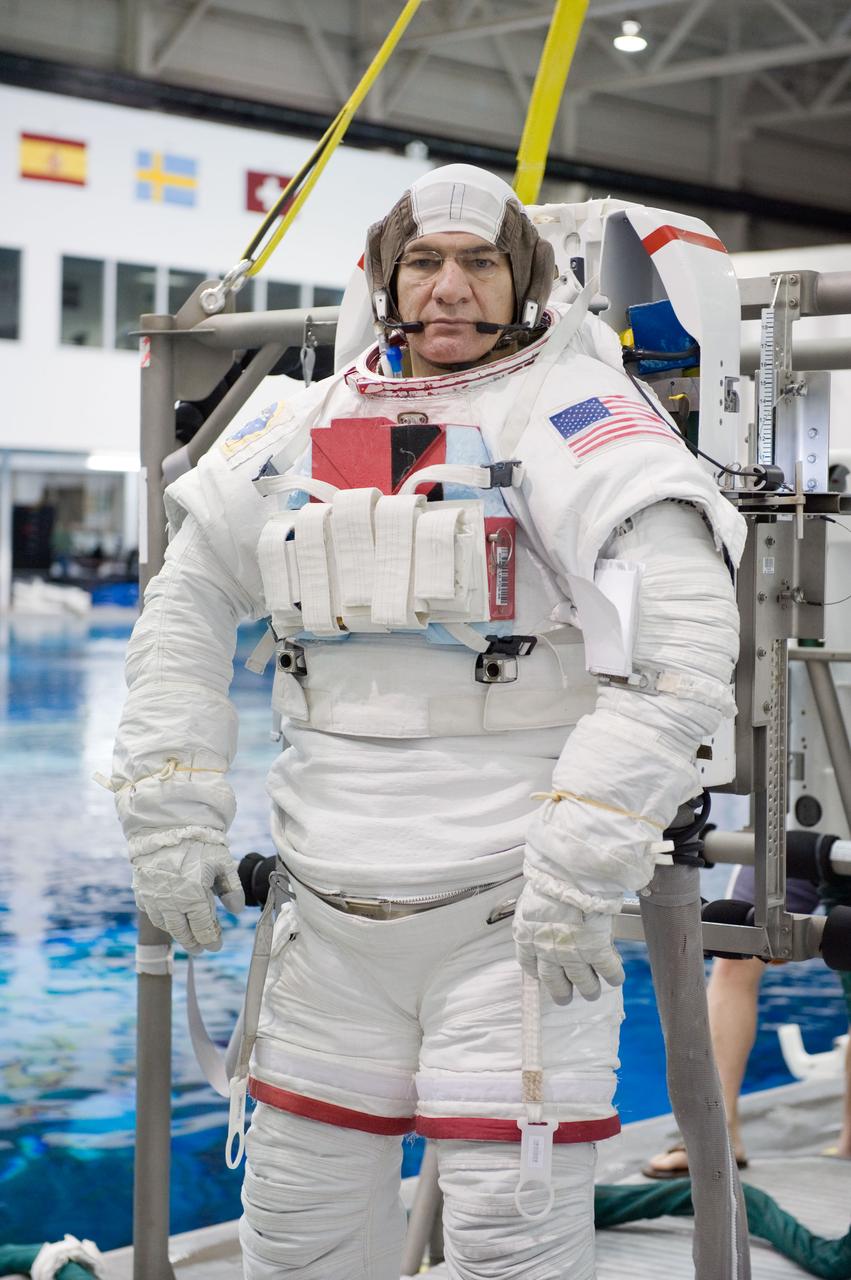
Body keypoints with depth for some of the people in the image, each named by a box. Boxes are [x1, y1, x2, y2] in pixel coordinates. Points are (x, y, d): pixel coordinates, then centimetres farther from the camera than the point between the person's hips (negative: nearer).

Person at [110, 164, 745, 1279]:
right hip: (335, 914, 6)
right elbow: (189, 598, 19)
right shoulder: (314, 423, 11)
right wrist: (170, 804, 9)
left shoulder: (565, 407, -7)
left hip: (512, 907, -5)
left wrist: (586, 857, -22)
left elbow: (687, 624, -19)